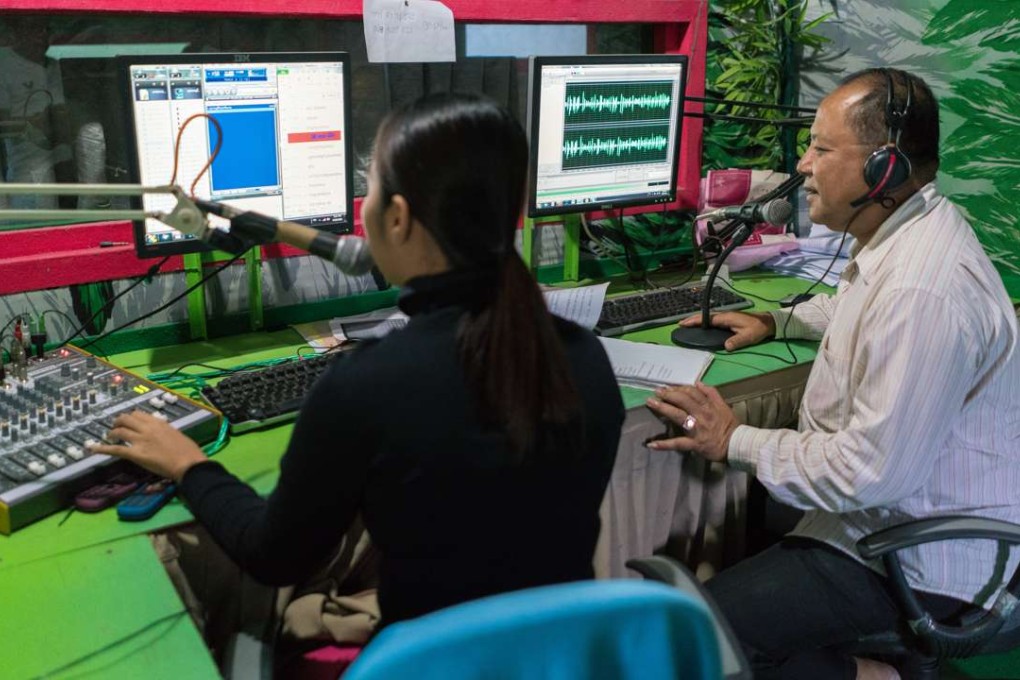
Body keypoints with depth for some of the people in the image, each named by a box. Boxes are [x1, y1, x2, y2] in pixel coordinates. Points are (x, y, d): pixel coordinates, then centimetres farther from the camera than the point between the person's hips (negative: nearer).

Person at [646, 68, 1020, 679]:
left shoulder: (924, 291, -30)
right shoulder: (911, 232, 4)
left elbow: (871, 472, -30)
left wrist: (734, 441, -19)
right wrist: (776, 321, 14)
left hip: (925, 559, -10)